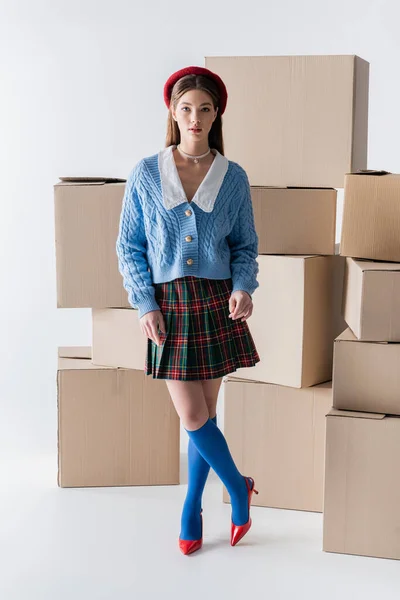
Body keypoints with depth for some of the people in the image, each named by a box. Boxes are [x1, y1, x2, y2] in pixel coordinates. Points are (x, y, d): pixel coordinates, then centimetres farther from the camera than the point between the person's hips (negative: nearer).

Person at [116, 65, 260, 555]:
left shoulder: (233, 178, 2)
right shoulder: (146, 174, -1)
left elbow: (245, 245, 9)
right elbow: (129, 247, 1)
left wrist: (244, 286, -10)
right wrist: (145, 305, -8)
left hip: (217, 303, 1)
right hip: (168, 304, -1)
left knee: (204, 412, 7)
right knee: (192, 414, -4)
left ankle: (192, 510, 27)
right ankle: (239, 488, 21)